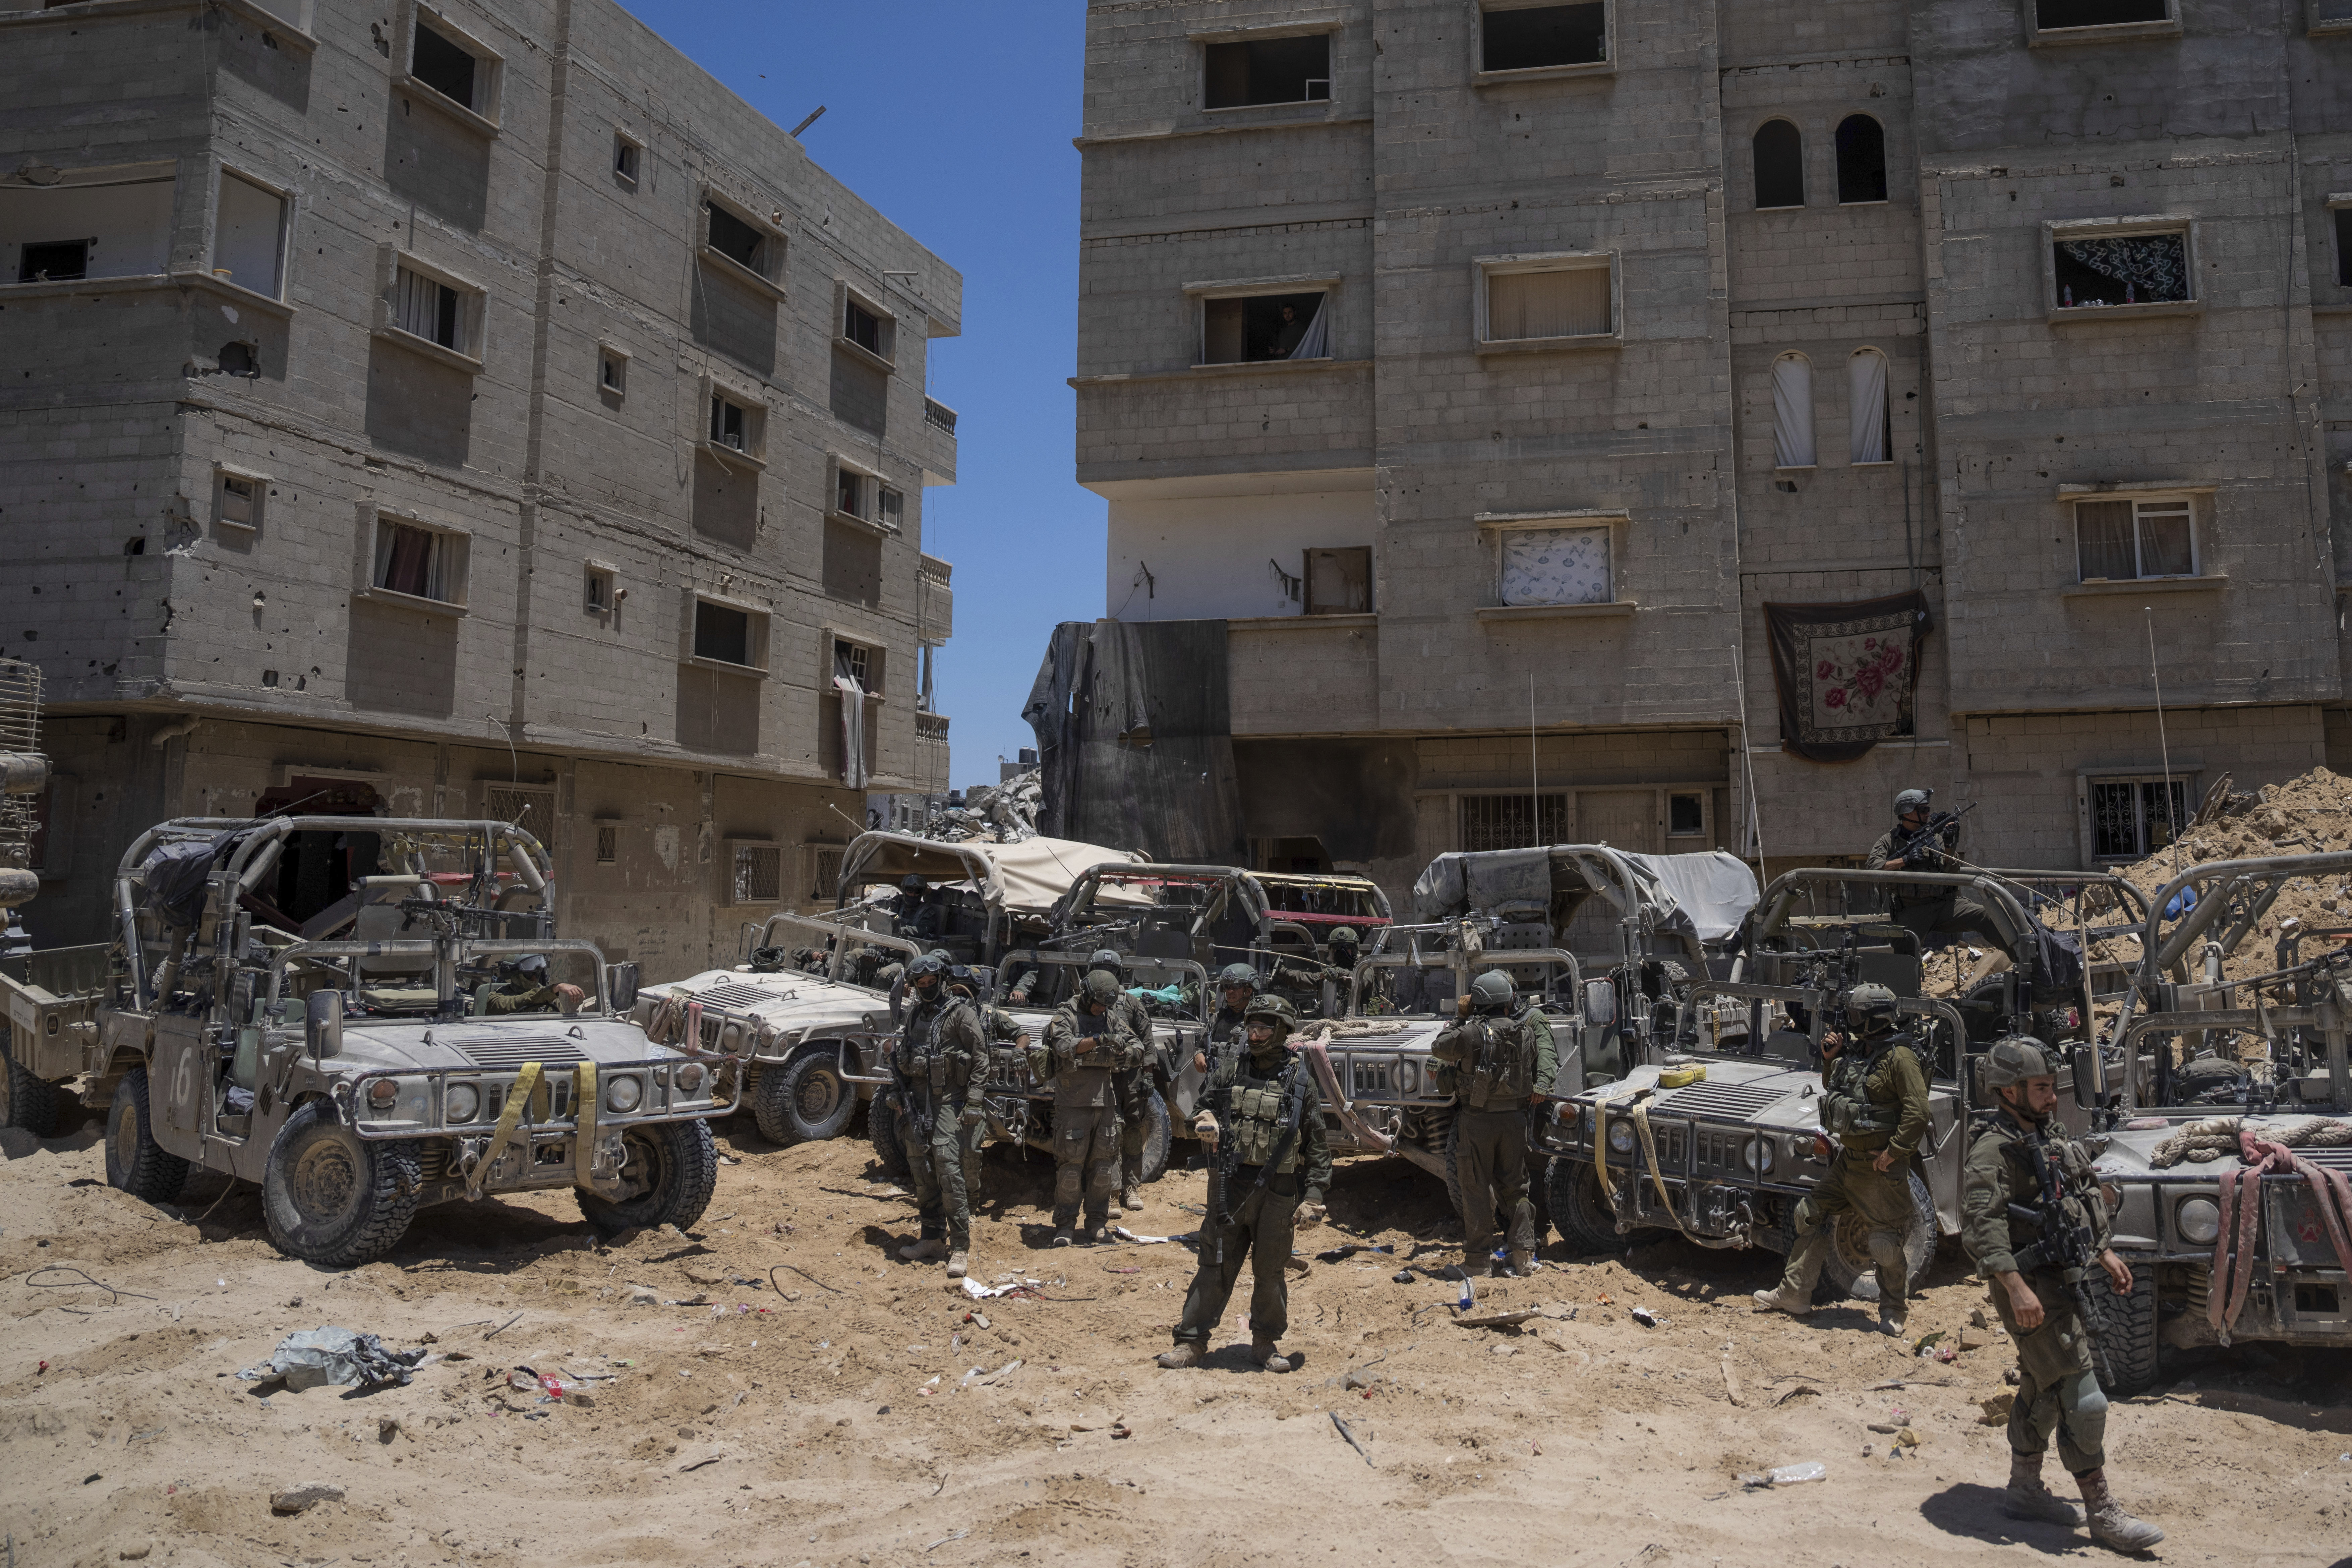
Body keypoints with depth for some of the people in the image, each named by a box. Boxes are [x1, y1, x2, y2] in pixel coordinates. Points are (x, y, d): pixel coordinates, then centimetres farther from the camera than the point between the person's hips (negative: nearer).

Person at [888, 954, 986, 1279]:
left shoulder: (960, 1013, -7)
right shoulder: (914, 1014, 13)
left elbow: (980, 1058, -8)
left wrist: (972, 1102, -13)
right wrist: (901, 1098, 17)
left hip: (948, 1100, -7)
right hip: (916, 1099, 7)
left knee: (948, 1170, -13)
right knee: (921, 1171, 9)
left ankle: (961, 1248, -9)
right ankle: (933, 1238, 21)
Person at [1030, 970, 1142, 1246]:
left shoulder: (1113, 1019, 11)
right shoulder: (1066, 1017, -4)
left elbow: (1138, 1047, 10)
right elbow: (1064, 1047, -21)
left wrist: (1128, 1054, -13)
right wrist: (1099, 1040, -29)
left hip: (1106, 1102, 5)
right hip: (1073, 1104, -5)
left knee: (1103, 1166, 8)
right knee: (1071, 1166, -2)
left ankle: (1098, 1223, 19)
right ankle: (1064, 1226, 8)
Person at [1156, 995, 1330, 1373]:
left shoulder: (1300, 1079, -1)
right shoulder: (1231, 1069, 5)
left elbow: (1317, 1143, 0)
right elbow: (1207, 1106, 17)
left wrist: (1313, 1195, -6)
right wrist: (1205, 1123, -8)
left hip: (1278, 1191, -2)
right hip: (1232, 1185, 2)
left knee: (1270, 1271, 9)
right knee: (1215, 1266, 5)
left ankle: (1266, 1342, 25)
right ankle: (1191, 1342, 12)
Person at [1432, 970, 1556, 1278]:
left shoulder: (1472, 1032, -14)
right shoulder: (1526, 1030, -1)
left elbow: (1439, 1049, 0)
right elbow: (1542, 1062, 6)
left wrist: (1450, 1028, 17)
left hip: (1477, 1120, -4)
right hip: (1514, 1118, 4)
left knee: (1476, 1190, 4)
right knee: (1515, 1188, 16)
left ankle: (1478, 1261, 7)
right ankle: (1524, 1255, 16)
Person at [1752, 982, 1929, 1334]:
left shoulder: (1899, 1056, -17)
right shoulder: (1856, 1051, 9)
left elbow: (1918, 1112, -22)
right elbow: (1833, 1090, 23)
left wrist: (1893, 1153, -21)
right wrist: (1830, 1060, 6)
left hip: (1881, 1165, -9)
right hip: (1849, 1160, 9)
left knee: (1886, 1242, 1)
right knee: (1813, 1216, 10)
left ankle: (1895, 1312, 22)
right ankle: (1793, 1295, 18)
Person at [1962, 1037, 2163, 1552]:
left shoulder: (2044, 1137, 12)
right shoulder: (1992, 1150, -19)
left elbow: (2082, 1200, 25)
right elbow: (1981, 1225, -28)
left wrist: (2104, 1252, 21)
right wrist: (2016, 1288, -34)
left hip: (2065, 1281, 10)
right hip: (2033, 1289, -10)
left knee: (2041, 1391, 17)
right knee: (2082, 1401, -7)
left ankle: (2025, 1490, 29)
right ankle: (2103, 1513, 2)